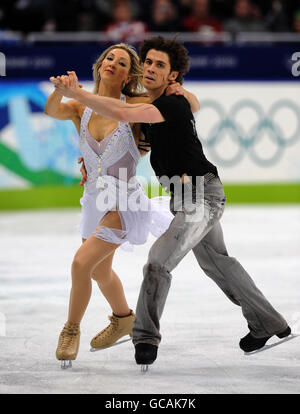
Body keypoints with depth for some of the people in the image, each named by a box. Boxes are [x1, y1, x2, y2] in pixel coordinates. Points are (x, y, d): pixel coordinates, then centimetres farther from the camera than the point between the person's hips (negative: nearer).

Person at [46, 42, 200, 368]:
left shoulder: (134, 106, -14)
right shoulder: (80, 108, -5)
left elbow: (194, 107, -6)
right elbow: (52, 111, -28)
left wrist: (179, 93, -28)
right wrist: (60, 90, -48)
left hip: (123, 202, -6)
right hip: (95, 199, 6)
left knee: (82, 262, -18)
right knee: (100, 271, 24)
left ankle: (71, 329, 4)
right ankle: (124, 318, 52)